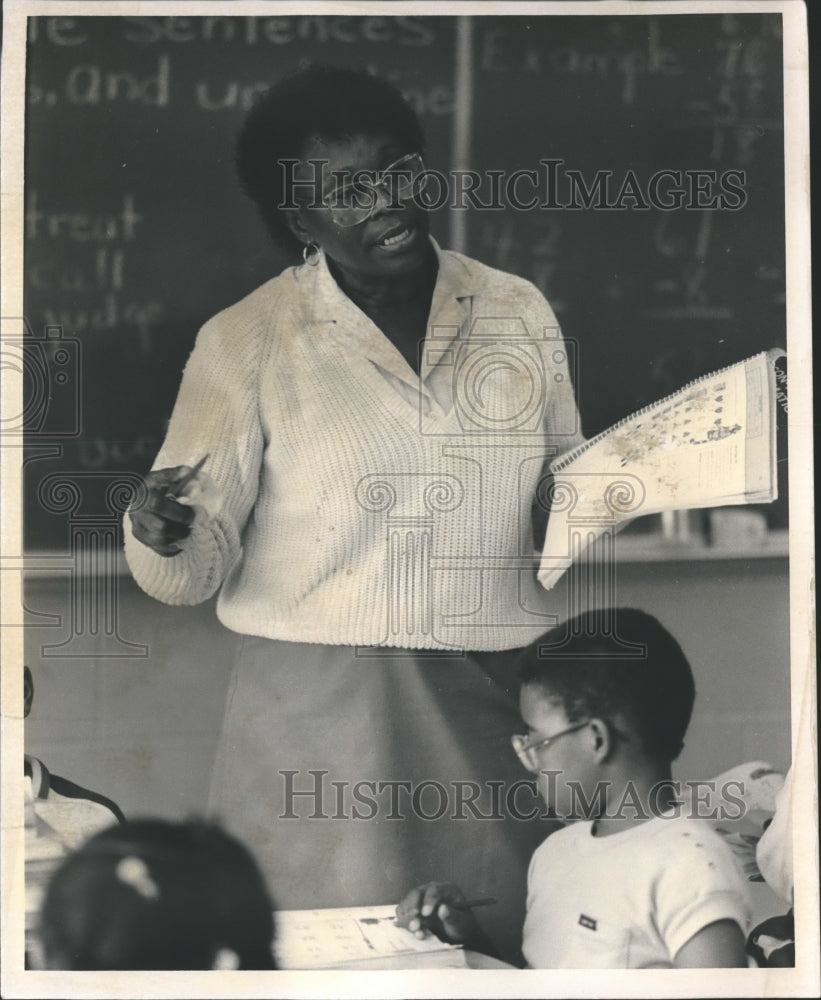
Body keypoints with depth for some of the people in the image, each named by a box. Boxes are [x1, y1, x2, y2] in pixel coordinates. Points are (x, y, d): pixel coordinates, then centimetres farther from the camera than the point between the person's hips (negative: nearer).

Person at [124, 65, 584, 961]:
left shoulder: (517, 313, 8)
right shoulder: (249, 342, -1)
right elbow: (196, 571, -2)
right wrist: (162, 539, -24)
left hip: (495, 704, 3)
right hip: (317, 714, -3)